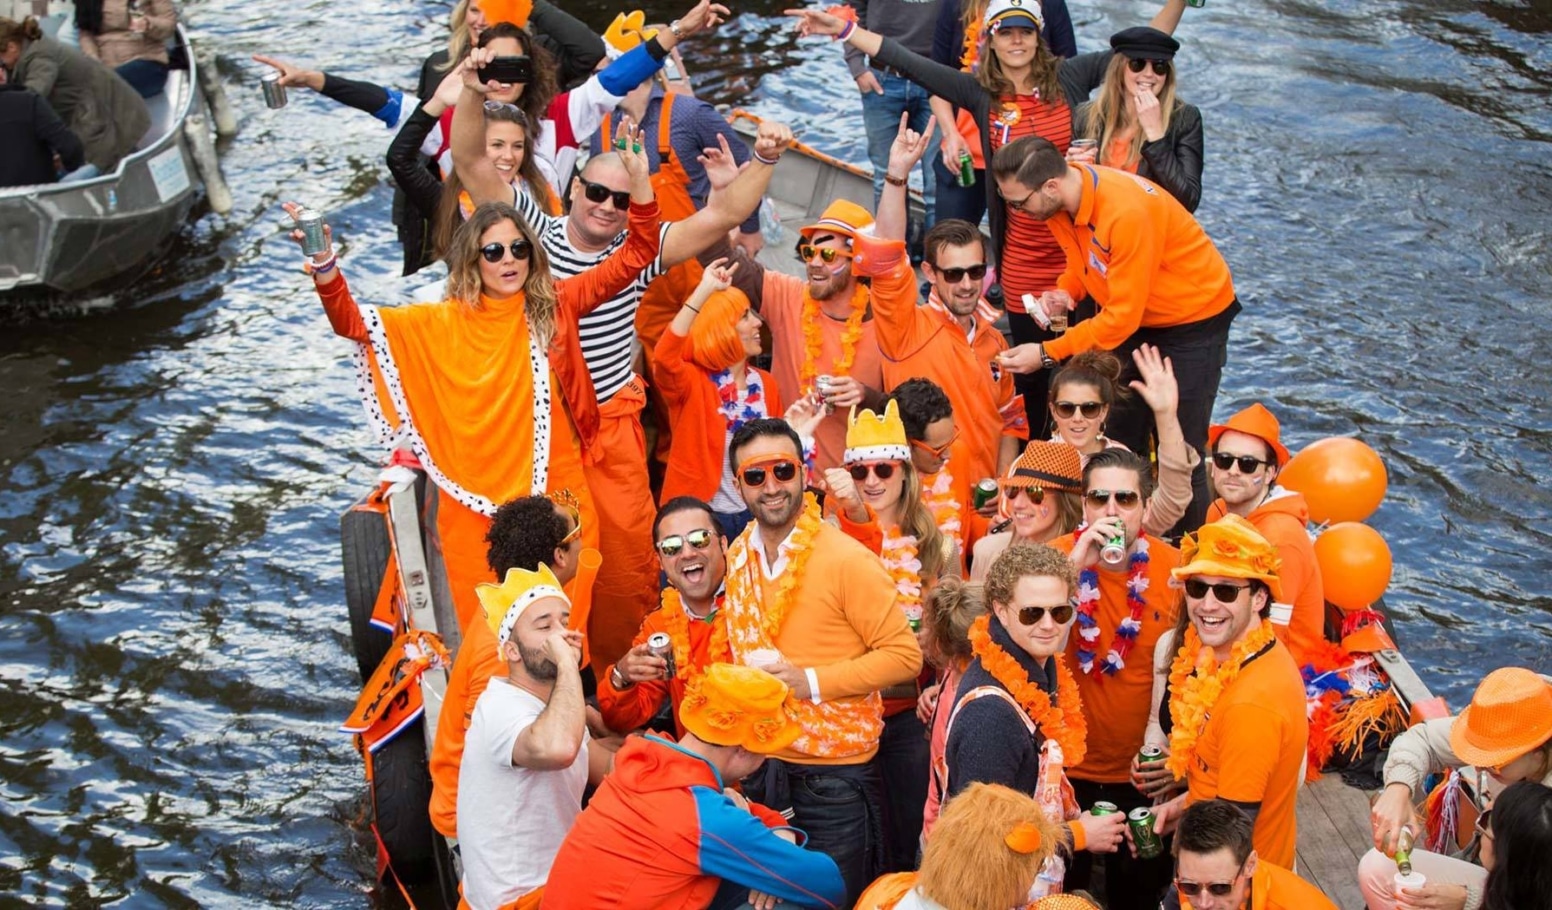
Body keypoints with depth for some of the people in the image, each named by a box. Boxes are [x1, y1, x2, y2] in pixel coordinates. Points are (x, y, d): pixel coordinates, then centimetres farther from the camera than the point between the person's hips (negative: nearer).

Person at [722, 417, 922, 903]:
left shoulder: (847, 560, -16)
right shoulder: (739, 556, 3)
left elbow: (905, 656, -15)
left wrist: (810, 681, -20)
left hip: (834, 777, -6)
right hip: (758, 769, 6)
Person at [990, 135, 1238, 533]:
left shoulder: (1127, 212, -34)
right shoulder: (1061, 201, -10)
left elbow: (1122, 317, -29)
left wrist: (1047, 354, -26)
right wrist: (1066, 292, -13)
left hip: (1195, 317, -8)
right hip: (1137, 320, 8)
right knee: (1120, 443, 7)